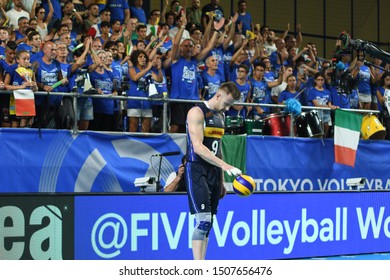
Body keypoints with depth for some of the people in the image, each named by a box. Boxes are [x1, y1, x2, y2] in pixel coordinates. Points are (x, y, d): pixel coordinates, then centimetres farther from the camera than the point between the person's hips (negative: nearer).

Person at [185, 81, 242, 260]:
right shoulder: (197, 112, -11)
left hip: (214, 172, 8)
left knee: (208, 224, 7)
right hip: (197, 171, -8)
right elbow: (198, 147, -21)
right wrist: (225, 165, -29)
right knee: (203, 221, -16)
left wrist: (221, 181, 18)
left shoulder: (220, 115, 16)